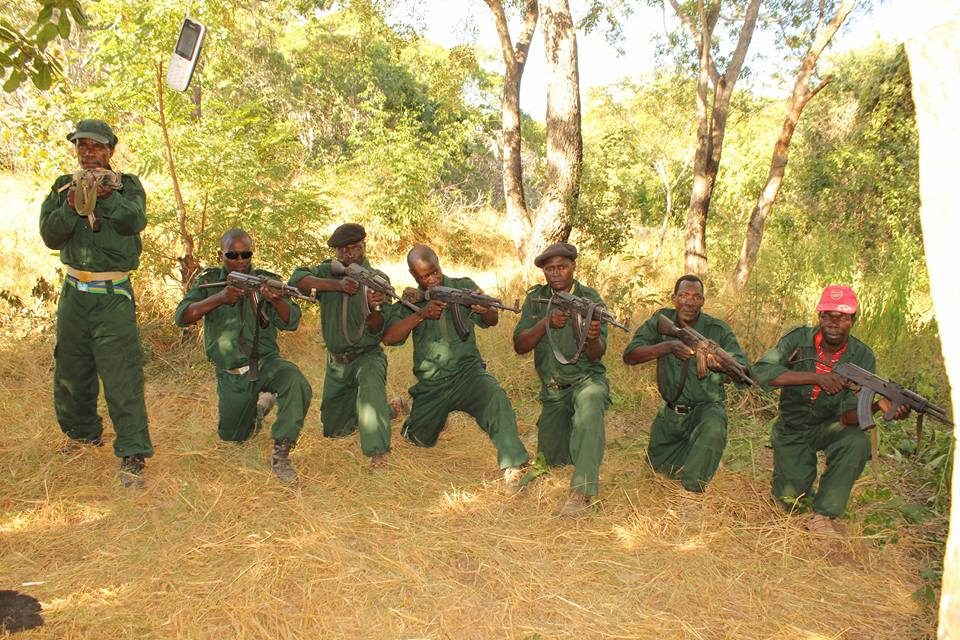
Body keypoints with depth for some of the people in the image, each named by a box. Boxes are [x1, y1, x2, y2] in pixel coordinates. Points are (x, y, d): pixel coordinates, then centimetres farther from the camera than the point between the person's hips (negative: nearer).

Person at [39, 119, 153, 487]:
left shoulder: (127, 185, 1)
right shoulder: (63, 187, 9)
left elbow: (135, 221, -17)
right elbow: (49, 235, -3)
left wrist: (106, 195, -30)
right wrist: (70, 206, -19)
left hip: (113, 296, -5)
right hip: (74, 294, 5)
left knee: (122, 376, -10)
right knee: (70, 372, 15)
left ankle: (133, 455, -8)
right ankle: (84, 433, 36)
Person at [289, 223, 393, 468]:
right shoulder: (328, 271, -2)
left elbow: (375, 331, -16)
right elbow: (297, 279, -22)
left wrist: (374, 309, -38)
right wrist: (337, 285, -34)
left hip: (367, 355, -4)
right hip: (336, 362, 4)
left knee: (370, 382, -40)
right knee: (333, 430, 14)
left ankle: (377, 450, -31)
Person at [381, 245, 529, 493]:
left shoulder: (463, 287, 2)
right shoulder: (409, 301, 3)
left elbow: (492, 321, -2)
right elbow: (389, 338, -11)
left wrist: (485, 309, -27)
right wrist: (421, 314, -25)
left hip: (467, 371, -2)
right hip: (431, 385, 3)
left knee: (495, 399, -33)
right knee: (420, 440, 13)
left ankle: (513, 467, -34)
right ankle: (437, 416, 45)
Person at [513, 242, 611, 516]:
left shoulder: (590, 299, -10)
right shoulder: (535, 298, -1)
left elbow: (596, 356, -17)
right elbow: (519, 346, -10)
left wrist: (593, 338, -41)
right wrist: (546, 323, -27)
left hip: (586, 378, -4)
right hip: (552, 388, 4)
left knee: (590, 402, -39)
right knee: (553, 460, 9)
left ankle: (583, 491, -37)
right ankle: (569, 423, 43)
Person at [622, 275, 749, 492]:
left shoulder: (718, 330, -13)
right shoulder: (661, 320, -8)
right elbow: (629, 356, -18)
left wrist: (721, 364, -43)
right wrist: (667, 346, -34)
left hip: (706, 407, -3)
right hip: (670, 410, 3)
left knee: (712, 431, -36)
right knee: (658, 464, 10)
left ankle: (691, 491, -15)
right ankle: (688, 442, 39)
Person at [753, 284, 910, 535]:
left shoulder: (862, 357, -14)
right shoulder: (799, 339, -15)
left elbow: (849, 415, -20)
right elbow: (761, 371, -30)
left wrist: (879, 405, -43)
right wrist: (816, 377, -38)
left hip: (829, 427, 1)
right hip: (791, 431, 0)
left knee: (857, 442, -32)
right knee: (789, 500, -9)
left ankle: (823, 515, -17)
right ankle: (802, 482, 29)